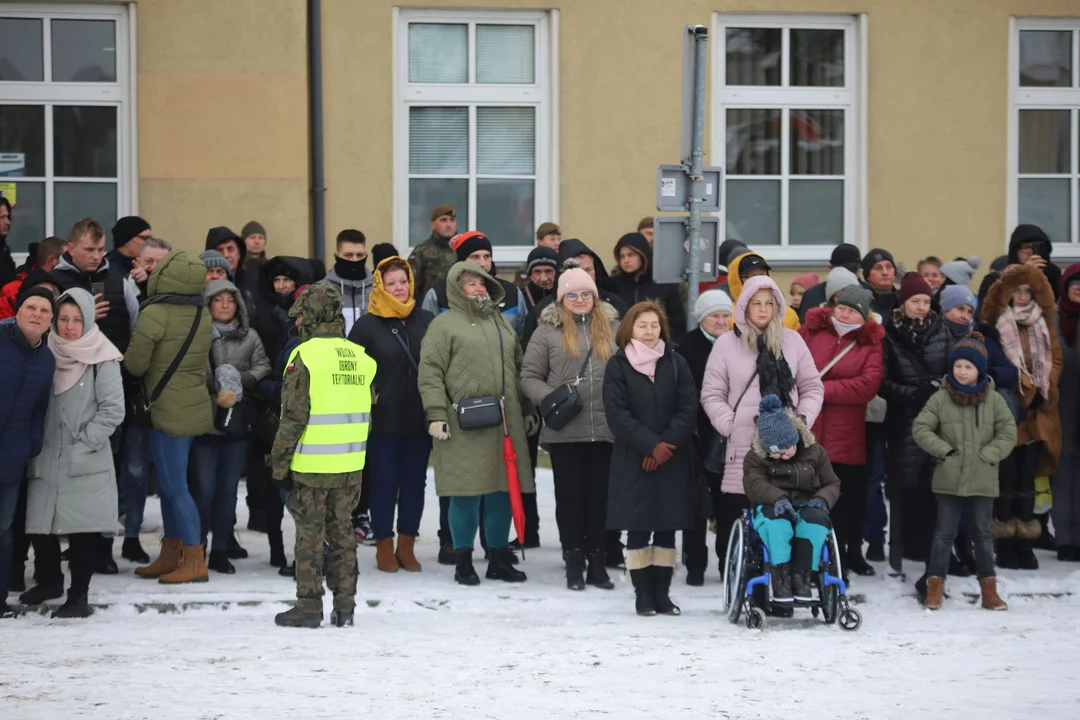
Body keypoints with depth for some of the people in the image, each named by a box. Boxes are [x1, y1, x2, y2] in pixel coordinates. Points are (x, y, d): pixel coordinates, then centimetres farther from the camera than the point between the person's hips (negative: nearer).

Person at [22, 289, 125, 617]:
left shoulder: (102, 359, -5)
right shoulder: (47, 353, 8)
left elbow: (113, 410, -8)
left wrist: (83, 443, -11)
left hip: (86, 463, -4)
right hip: (46, 458, 4)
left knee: (83, 528, -4)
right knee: (40, 523, 4)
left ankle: (78, 596, 7)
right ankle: (50, 580, 27)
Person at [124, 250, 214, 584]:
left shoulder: (155, 314, -18)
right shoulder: (202, 313, 2)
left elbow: (134, 364, -13)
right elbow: (203, 360, 8)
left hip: (170, 412, -8)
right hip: (195, 404, 8)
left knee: (174, 487, -2)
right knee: (171, 484, 15)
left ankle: (195, 562, -1)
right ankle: (170, 557, 21)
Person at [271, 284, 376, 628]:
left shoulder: (305, 356, -12)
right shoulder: (361, 358, 6)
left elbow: (293, 417, -13)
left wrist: (280, 463, -6)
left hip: (311, 465, -5)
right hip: (350, 465, 5)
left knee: (309, 535, 3)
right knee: (341, 532, 13)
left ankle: (309, 605, 6)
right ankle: (344, 606, 15)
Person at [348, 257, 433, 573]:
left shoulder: (427, 321, 4)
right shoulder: (367, 325, -4)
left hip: (419, 417, 3)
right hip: (384, 419, -3)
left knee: (415, 481, 8)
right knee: (385, 482, 4)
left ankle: (407, 546, 18)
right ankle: (384, 546, 14)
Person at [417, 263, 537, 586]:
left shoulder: (500, 322, 19)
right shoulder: (444, 324, -1)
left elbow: (518, 368, 25)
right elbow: (430, 372, -7)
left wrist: (528, 410, 22)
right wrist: (436, 414, -15)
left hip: (505, 422, 6)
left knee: (503, 491, 8)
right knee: (466, 493, -2)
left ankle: (499, 558, 19)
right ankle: (463, 561, 9)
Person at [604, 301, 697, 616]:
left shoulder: (676, 363, 7)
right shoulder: (618, 365, 1)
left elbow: (689, 409, 1)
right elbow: (617, 413, -7)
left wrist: (668, 443, -13)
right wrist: (651, 444, -14)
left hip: (673, 460, 2)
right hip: (632, 460, -2)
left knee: (667, 527, 3)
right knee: (638, 527, -1)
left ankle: (662, 592, 9)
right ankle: (642, 592, 5)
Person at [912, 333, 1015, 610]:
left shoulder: (993, 400, 0)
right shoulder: (940, 398, -1)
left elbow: (1008, 433, 1)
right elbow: (920, 428, 0)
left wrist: (987, 455, -9)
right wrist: (943, 449, -9)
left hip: (983, 480, 1)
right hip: (949, 479, -1)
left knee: (983, 533, 9)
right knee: (944, 532, 4)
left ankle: (989, 589, 16)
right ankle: (935, 587, 8)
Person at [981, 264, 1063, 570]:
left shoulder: (1044, 325, 13)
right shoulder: (997, 325, -3)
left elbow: (1056, 359, 10)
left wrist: (1043, 389, -5)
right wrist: (1021, 386, -12)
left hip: (1036, 412, 4)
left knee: (1028, 476, 6)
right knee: (1007, 475, -4)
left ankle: (1025, 544, 10)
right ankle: (1005, 545, 1)